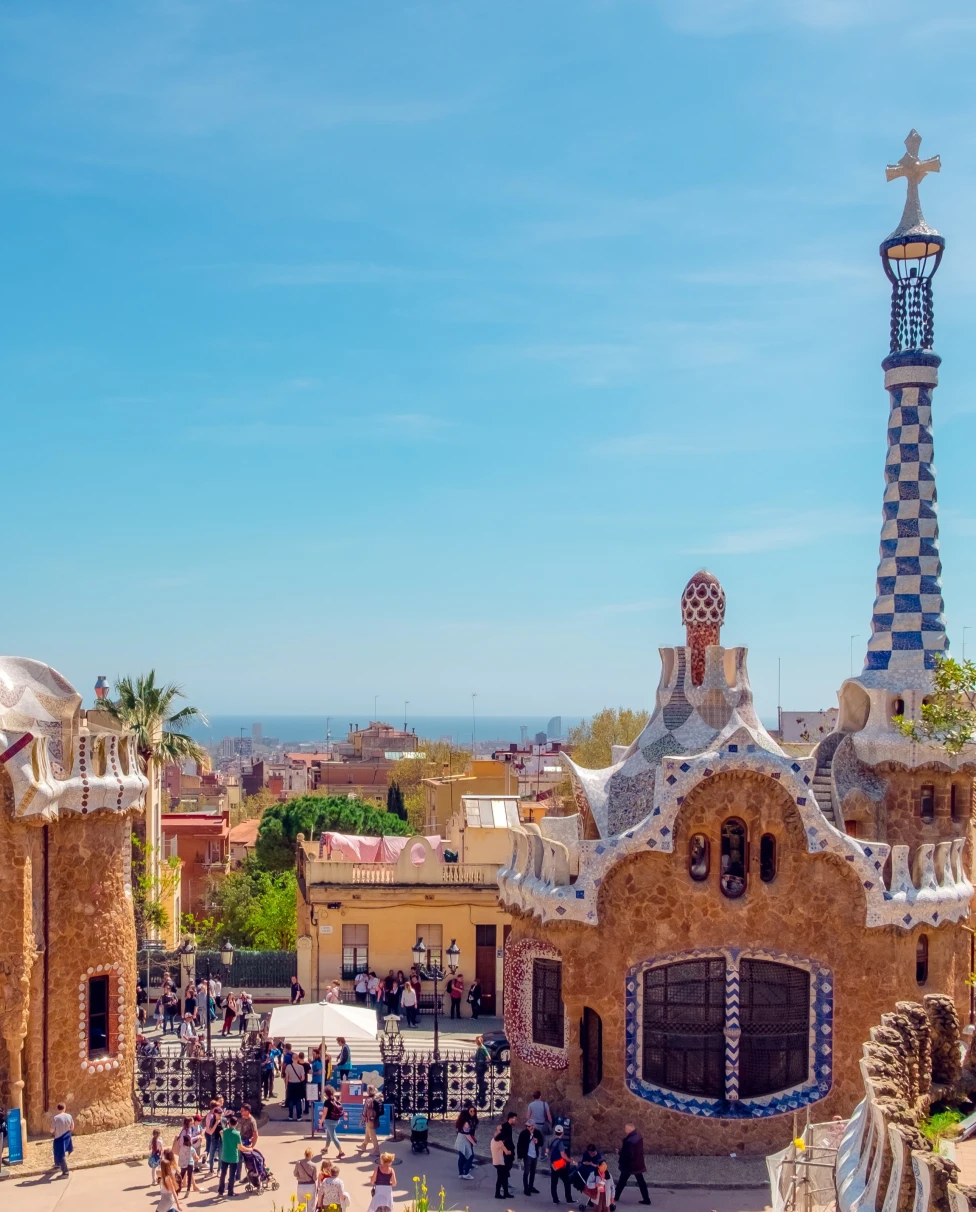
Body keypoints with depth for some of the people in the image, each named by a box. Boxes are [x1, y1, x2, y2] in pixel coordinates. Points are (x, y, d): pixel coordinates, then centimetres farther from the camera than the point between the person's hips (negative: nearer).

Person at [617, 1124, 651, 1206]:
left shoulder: (630, 1141, -29)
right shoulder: (638, 1136, 0)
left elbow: (628, 1155, -27)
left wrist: (621, 1152, -11)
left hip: (630, 1165, -8)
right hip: (638, 1163, 8)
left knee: (622, 1181, 11)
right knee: (641, 1181, 12)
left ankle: (615, 1196, 26)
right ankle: (646, 1199, 12)